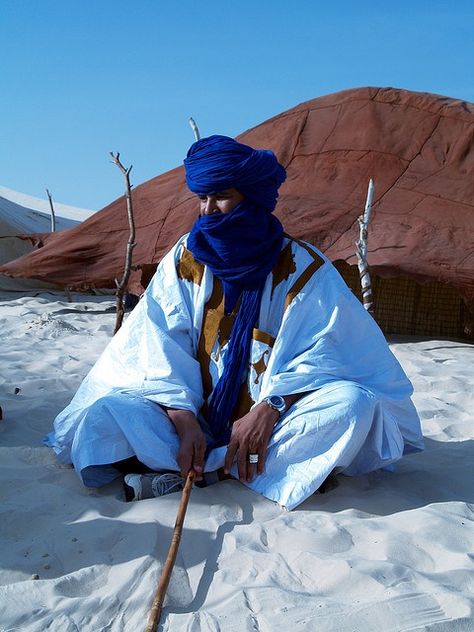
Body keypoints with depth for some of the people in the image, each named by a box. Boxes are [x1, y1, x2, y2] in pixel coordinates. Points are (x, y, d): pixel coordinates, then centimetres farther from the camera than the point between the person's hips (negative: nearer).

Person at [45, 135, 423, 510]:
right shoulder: (184, 261, -1)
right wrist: (184, 421, -23)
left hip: (277, 420, -1)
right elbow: (163, 351, -8)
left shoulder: (303, 267, -6)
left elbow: (321, 352, -12)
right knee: (107, 411, -19)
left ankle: (207, 470, -25)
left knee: (353, 403, -29)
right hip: (200, 418, 2)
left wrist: (269, 410, -27)